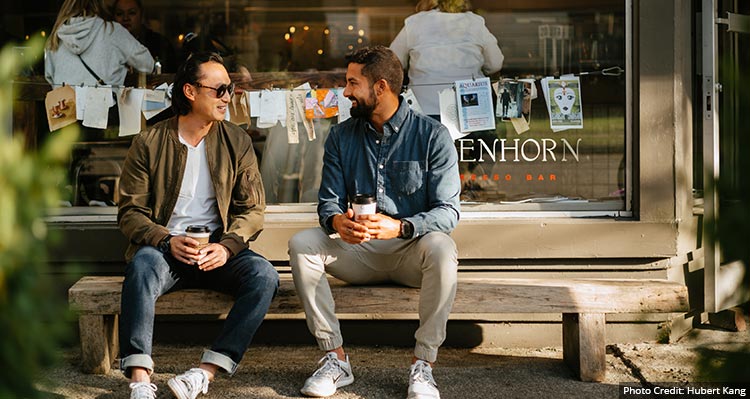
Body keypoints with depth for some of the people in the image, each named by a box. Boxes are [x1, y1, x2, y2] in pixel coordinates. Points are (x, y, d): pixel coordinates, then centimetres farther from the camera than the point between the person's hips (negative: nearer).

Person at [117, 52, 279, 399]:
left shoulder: (237, 142, 7)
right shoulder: (149, 143, 2)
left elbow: (252, 209, 5)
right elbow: (131, 211, 0)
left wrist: (227, 245, -16)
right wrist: (167, 241, -19)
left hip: (218, 250, 2)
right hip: (165, 249, -2)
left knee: (264, 276, -28)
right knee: (143, 264, -36)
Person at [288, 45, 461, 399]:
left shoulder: (432, 135, -6)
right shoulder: (341, 137, 7)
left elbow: (447, 211, -13)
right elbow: (328, 200, 4)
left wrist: (400, 227, -33)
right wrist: (336, 221, -23)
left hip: (411, 250, -3)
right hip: (359, 250, 4)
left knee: (441, 247, -37)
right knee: (301, 244, -22)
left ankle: (423, 365, -27)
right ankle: (335, 358, -20)